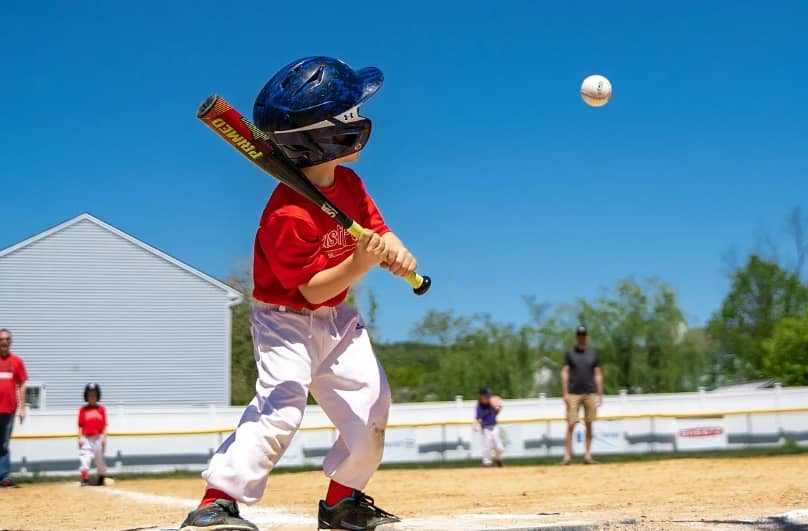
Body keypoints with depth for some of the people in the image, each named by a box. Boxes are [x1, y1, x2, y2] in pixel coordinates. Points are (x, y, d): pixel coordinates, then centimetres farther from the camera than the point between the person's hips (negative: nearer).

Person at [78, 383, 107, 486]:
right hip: (86, 438, -1)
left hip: (98, 438, 1)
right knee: (84, 458, -15)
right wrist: (80, 438, -6)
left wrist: (104, 437, -4)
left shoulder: (101, 409, 6)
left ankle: (101, 479, 23)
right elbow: (80, 425, 3)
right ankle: (84, 479, -20)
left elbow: (104, 425, 5)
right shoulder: (83, 410, 5)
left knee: (100, 458, 9)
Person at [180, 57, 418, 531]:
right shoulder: (287, 216, -29)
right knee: (281, 406, -25)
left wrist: (396, 254, -20)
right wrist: (359, 265, -40)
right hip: (286, 320, -8)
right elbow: (312, 289, -26)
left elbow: (378, 231, 3)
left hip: (337, 319, 8)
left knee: (372, 406, 7)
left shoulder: (349, 184, -3)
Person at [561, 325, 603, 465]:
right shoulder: (570, 353, 4)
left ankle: (588, 455, 6)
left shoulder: (592, 353, 10)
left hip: (590, 393, 2)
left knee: (589, 425, 2)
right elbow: (564, 373, 1)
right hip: (573, 394, -2)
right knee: (571, 425, -8)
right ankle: (567, 455, -9)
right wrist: (565, 393, -8)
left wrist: (600, 394, 4)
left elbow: (597, 374, 10)